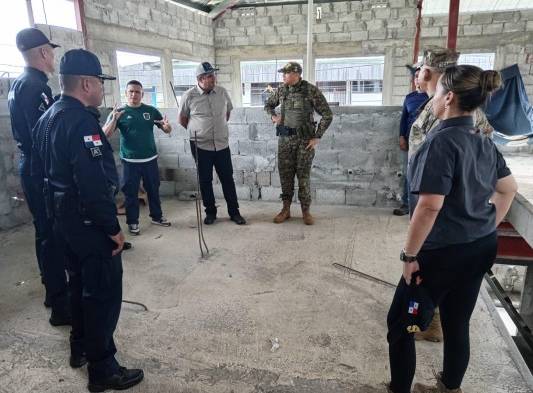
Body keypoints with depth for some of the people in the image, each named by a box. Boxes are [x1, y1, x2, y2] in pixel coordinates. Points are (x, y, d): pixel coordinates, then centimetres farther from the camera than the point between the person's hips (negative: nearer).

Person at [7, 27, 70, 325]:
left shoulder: (19, 84, 15)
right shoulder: (35, 86, -17)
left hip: (31, 167, 10)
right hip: (43, 170, -10)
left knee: (46, 233, 17)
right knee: (53, 235, -4)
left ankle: (55, 291, 31)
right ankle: (61, 305, 5)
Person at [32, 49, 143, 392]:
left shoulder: (49, 117, 10)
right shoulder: (81, 120, -22)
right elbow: (94, 183, -27)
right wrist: (113, 228, -20)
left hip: (65, 215, 10)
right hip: (89, 221, -10)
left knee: (81, 282, 22)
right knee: (104, 291, 1)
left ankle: (81, 347, 38)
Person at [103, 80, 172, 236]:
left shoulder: (151, 111, 3)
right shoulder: (119, 112, -1)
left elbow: (168, 131, 5)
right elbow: (105, 134, -9)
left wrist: (166, 125, -19)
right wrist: (114, 119, -27)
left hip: (150, 159, 2)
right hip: (130, 161, -2)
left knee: (153, 189, 13)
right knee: (131, 192, 6)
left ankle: (157, 216, 29)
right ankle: (132, 222, 18)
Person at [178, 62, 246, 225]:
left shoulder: (222, 92, 0)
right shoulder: (189, 96, -9)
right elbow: (182, 118, 5)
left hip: (222, 144, 2)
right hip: (200, 146, -2)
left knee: (227, 178, 7)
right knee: (205, 180, 8)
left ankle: (234, 212, 19)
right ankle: (210, 212, 24)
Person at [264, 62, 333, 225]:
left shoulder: (312, 90, -8)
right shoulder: (281, 90, 5)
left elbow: (327, 115, -7)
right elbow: (268, 105, 23)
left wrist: (317, 137, -10)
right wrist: (273, 115, 2)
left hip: (305, 139, -4)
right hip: (285, 138, 4)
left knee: (303, 175, 0)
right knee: (285, 174, 5)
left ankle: (306, 211, 12)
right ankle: (286, 209, 16)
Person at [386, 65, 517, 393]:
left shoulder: (442, 141, -19)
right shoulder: (484, 141, 7)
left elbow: (429, 207, -25)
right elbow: (508, 189, 18)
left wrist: (409, 255, -17)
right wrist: (486, 229, 21)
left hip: (445, 252, -8)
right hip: (482, 247, 8)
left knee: (400, 323, 9)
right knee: (457, 324, 21)